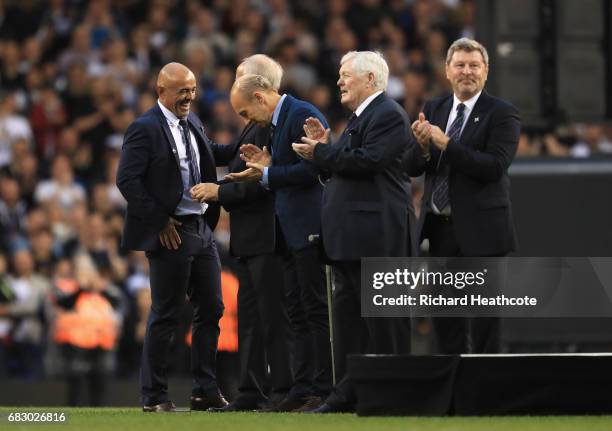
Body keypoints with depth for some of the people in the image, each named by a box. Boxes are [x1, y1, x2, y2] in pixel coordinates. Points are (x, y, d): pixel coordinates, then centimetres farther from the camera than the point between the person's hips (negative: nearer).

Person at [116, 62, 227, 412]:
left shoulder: (194, 124, 12)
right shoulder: (145, 129, -11)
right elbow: (128, 180, -16)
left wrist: (212, 217, 6)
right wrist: (159, 222, -16)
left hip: (202, 228, 8)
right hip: (171, 233, -8)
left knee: (211, 309, 8)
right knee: (166, 316, -2)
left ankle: (206, 390, 14)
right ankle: (155, 396, 5)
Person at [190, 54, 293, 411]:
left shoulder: (272, 125, -18)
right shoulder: (257, 125, 14)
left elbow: (263, 182, -23)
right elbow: (232, 155, 30)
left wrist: (220, 192, -15)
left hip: (267, 237, -11)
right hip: (251, 238, 11)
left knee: (274, 315, -6)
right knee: (250, 315, 12)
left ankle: (284, 389, -2)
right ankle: (252, 391, 15)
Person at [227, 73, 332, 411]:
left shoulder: (303, 115, -12)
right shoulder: (278, 122, 19)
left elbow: (313, 168, -20)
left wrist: (266, 175, -15)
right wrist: (267, 166, 6)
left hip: (309, 228, -10)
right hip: (291, 233, 10)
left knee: (316, 310, -8)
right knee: (298, 313, 9)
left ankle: (324, 390, -6)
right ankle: (303, 390, 11)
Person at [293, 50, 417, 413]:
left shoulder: (389, 115, -11)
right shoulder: (361, 117, 21)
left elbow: (369, 160, -22)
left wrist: (321, 153, -14)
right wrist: (323, 146, 7)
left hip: (377, 235, -11)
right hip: (354, 236, 11)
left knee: (384, 316, -7)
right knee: (349, 312, 11)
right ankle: (349, 393, 14)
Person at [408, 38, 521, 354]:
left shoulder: (501, 114, -7)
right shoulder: (434, 110, 10)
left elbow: (495, 166, -20)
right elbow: (414, 168, 6)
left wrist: (446, 144, -23)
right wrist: (422, 147, -17)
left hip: (479, 231, -6)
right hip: (440, 229, 6)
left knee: (483, 318, -1)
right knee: (443, 315, 11)